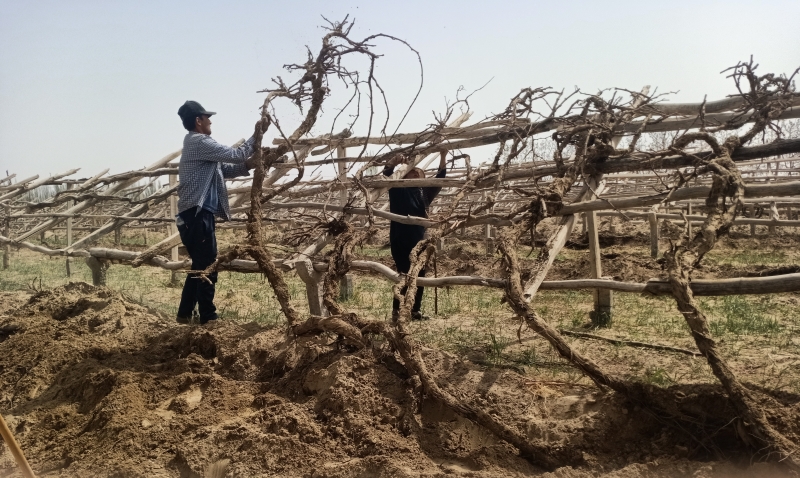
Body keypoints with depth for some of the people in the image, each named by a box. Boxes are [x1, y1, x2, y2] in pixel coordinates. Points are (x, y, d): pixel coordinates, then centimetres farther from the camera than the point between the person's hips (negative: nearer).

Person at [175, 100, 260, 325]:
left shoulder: (196, 144, 21)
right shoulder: (200, 142, -12)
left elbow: (223, 168, 21)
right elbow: (234, 155, -14)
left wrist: (247, 166, 6)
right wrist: (255, 138, 1)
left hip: (195, 214, 11)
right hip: (198, 214, -11)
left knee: (200, 266, 17)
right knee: (207, 267, -6)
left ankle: (185, 313, 24)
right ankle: (208, 317, 0)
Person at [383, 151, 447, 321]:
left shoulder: (424, 193, 14)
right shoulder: (398, 190, 2)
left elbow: (439, 179, 9)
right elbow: (387, 175, -12)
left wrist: (443, 158, -1)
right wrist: (394, 162, -31)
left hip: (418, 241, 5)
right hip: (400, 241, -5)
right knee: (405, 276, -6)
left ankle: (415, 311, 18)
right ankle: (396, 311, 3)